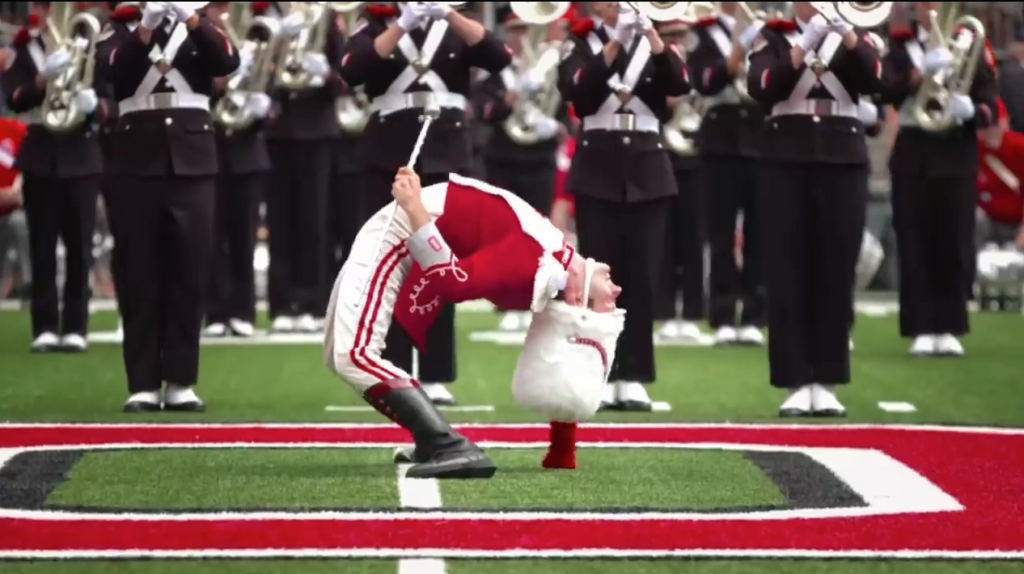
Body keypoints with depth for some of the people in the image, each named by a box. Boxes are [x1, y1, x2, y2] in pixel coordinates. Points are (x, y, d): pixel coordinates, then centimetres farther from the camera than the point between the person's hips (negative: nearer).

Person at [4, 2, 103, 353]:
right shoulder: (23, 50, 3)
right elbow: (14, 100, -11)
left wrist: (92, 101, -21)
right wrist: (44, 78, -29)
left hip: (81, 155, 0)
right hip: (41, 156, 0)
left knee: (79, 244, 0)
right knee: (42, 245, 0)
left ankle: (75, 326, 4)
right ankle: (45, 327, 1)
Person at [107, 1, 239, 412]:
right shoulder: (125, 35, 7)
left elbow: (227, 62, -11)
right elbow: (119, 72, -14)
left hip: (192, 162, 1)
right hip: (139, 163, -1)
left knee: (189, 275, 1)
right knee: (141, 278, 0)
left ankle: (181, 382, 6)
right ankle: (143, 384, 2)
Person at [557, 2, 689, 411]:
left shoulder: (655, 43, 9)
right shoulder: (582, 45, 4)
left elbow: (679, 84, -11)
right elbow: (576, 90, -16)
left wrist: (651, 35, -24)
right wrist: (614, 43, -25)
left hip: (647, 170, 2)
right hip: (598, 170, -2)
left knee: (643, 275, 0)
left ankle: (633, 378, 3)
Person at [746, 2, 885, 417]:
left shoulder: (855, 37, 11)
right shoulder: (772, 37, 7)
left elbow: (873, 80, -8)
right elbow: (762, 88, -12)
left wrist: (847, 36, -23)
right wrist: (803, 47, -22)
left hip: (843, 160, 1)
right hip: (786, 161, -1)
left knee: (835, 273, 1)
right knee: (788, 273, -3)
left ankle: (826, 383, 6)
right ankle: (795, 384, 0)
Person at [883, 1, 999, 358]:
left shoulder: (971, 44, 5)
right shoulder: (900, 46, 7)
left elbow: (989, 104, 0)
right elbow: (888, 90, -11)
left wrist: (971, 110, -23)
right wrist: (921, 71, -28)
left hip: (957, 154, 0)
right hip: (913, 153, 0)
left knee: (955, 242, -1)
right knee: (915, 242, -2)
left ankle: (949, 328, 5)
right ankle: (922, 329, 1)